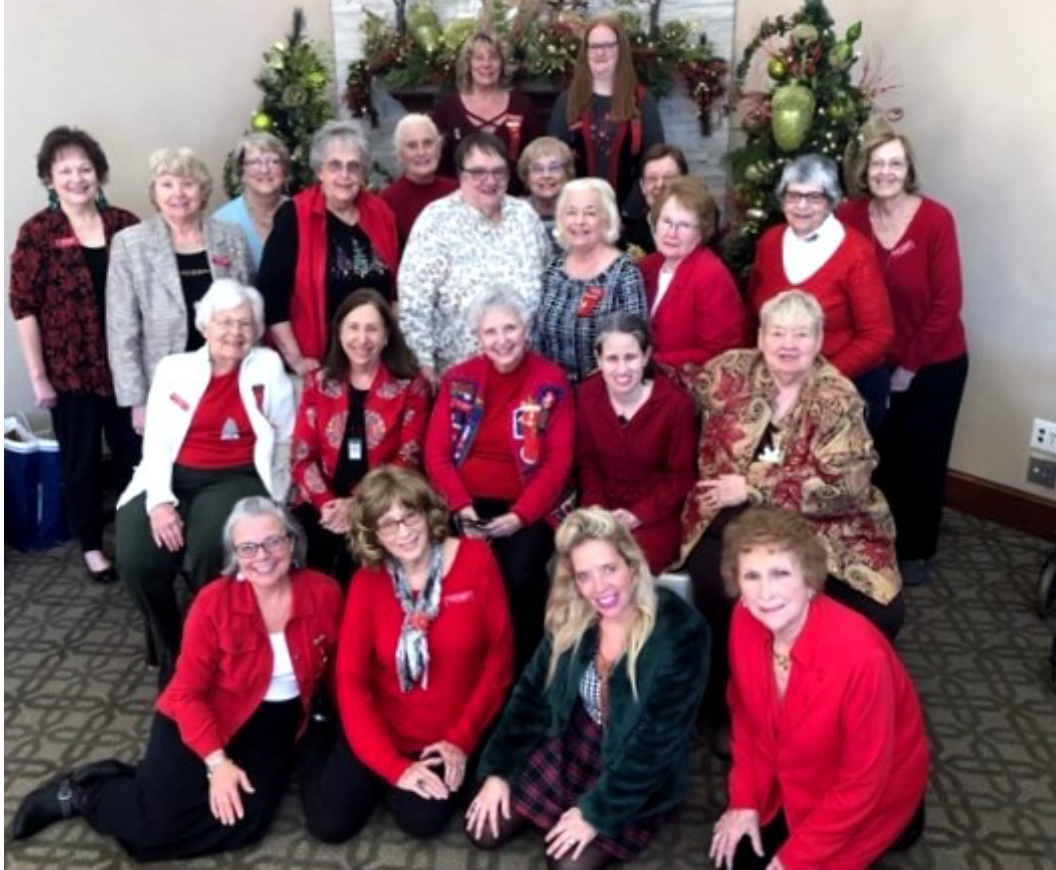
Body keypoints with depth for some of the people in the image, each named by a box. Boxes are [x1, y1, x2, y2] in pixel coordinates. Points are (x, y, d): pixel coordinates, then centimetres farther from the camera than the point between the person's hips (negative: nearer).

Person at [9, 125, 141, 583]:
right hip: (70, 370, -2)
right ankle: (91, 545, 27)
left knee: (134, 454, 11)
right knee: (81, 461, 10)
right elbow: (23, 307, -6)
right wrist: (38, 376, -9)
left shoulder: (125, 224, 2)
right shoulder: (37, 232, -5)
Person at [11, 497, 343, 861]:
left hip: (275, 727, 3)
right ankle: (81, 793, 13)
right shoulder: (214, 602, -16)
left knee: (245, 823, -18)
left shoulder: (324, 592, -11)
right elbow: (187, 692, -14)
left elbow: (332, 668, 7)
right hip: (205, 720, -3)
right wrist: (217, 762, -21)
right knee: (158, 821, -19)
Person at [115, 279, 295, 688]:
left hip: (237, 480, -2)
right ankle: (171, 652, 5)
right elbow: (156, 442, 3)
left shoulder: (269, 366, 10)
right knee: (136, 560, -23)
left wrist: (270, 495, -5)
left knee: (208, 555, -30)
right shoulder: (174, 367, 12)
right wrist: (160, 500, -13)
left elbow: (286, 440, 8)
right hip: (174, 480, 2)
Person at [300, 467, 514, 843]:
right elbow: (350, 680, -11)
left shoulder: (476, 558, -12)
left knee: (423, 821, -18)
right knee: (329, 824, -8)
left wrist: (463, 738, -11)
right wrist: (394, 765, -19)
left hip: (451, 732, -1)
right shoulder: (367, 581, -8)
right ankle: (319, 748, 23)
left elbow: (500, 656, -7)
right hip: (382, 728, 1)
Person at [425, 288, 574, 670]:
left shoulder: (551, 382, -1)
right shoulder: (458, 380, 7)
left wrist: (519, 516, -16)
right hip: (466, 505, 2)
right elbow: (436, 453, 3)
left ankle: (522, 667, -2)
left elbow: (558, 462, -6)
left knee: (519, 575, -27)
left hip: (527, 509, -2)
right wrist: (461, 507, -12)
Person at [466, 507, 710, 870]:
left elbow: (659, 741, -23)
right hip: (571, 741, 4)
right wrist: (496, 770, -4)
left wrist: (597, 812, -18)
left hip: (638, 776, -4)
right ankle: (561, 808, 23)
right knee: (486, 829, -2)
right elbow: (532, 692, 0)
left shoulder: (680, 633, -27)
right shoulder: (571, 618, -11)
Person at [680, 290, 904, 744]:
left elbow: (842, 487, -14)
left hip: (818, 528, 0)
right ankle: (727, 710, -3)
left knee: (881, 613, -18)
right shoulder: (730, 371, 2)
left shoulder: (838, 397, -5)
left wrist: (754, 489, -16)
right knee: (719, 592, -30)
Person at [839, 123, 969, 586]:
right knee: (881, 454, 10)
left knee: (923, 457, 11)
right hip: (876, 362, 2)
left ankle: (918, 549, 31)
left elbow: (946, 303, -15)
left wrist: (911, 364, -12)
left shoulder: (936, 219, -16)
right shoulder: (850, 217, -9)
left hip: (935, 364, -2)